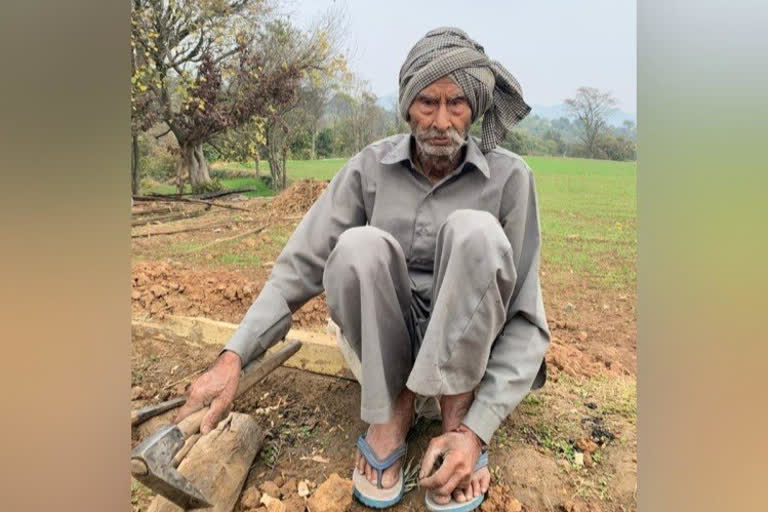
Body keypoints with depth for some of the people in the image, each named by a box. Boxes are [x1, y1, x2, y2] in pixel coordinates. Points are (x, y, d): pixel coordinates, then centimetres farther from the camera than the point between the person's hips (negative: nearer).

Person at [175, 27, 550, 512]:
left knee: (474, 230, -31)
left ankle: (458, 413, -14)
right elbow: (302, 262, -10)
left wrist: (477, 429, -25)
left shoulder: (509, 177, -13)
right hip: (387, 340, 2)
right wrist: (233, 357, -20)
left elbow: (526, 317, -15)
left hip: (467, 347, -1)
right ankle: (393, 409, -11)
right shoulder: (370, 166, -8)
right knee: (359, 245, -30)